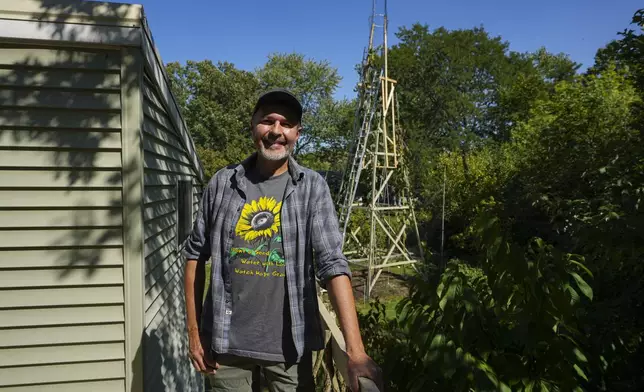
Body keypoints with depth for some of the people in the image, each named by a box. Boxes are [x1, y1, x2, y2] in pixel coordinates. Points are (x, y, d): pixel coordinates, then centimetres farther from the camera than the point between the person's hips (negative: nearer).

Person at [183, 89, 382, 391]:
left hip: (289, 342, -1)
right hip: (226, 339, 2)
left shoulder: (312, 188, -7)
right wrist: (193, 331, 3)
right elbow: (196, 254, 5)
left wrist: (355, 350, -21)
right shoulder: (222, 183, -2)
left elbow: (333, 264, -14)